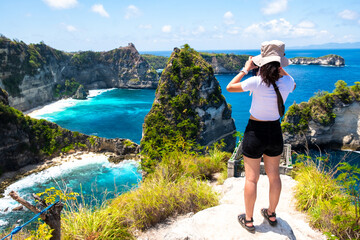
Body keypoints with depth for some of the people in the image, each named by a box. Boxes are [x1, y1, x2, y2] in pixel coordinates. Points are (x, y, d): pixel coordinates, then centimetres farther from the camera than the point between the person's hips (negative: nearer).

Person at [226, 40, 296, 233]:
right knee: (274, 176, 19)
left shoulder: (257, 82, -20)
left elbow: (229, 87, -5)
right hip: (275, 132, 5)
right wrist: (280, 69, 13)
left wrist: (246, 69, 1)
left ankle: (248, 221, 23)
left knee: (251, 178, 8)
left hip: (255, 132, -4)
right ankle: (271, 215, 38)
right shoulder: (287, 81, -8)